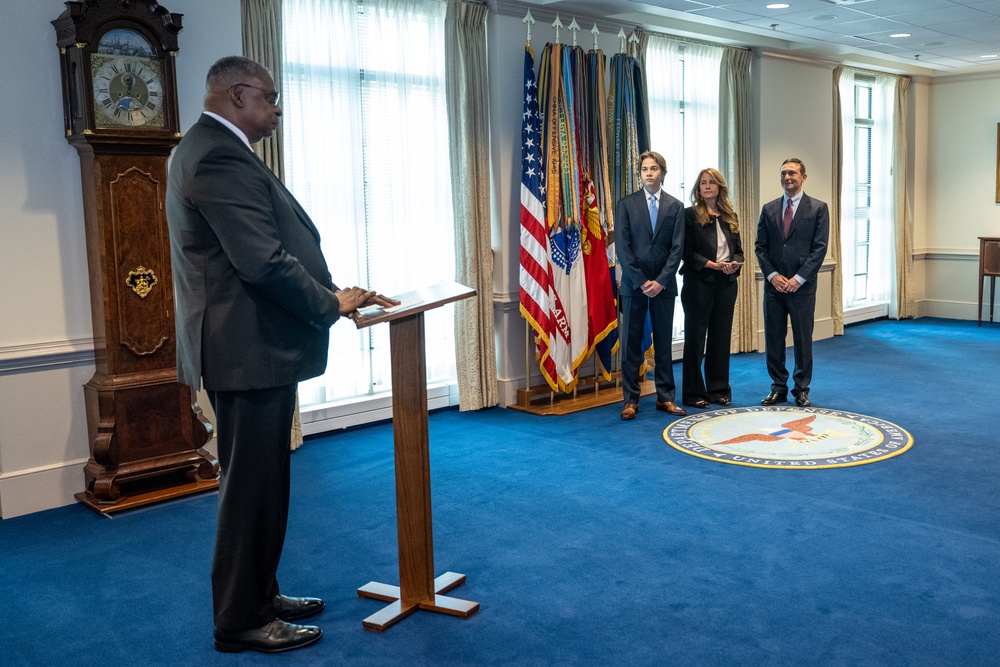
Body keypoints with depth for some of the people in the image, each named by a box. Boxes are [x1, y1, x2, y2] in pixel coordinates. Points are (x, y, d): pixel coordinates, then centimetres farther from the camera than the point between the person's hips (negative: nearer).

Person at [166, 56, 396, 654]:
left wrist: (331, 294, 9)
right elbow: (265, 263, -24)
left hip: (254, 346, 11)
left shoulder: (210, 149, 17)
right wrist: (331, 305, -10)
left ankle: (260, 593, 32)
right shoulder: (221, 158, -18)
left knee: (262, 480, 18)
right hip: (250, 350, -11)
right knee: (252, 484, 0)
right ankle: (242, 621, 15)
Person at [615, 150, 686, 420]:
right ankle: (631, 400, 7)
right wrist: (641, 281, -11)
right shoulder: (626, 204, 2)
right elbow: (622, 247, -4)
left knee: (663, 344, 7)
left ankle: (665, 397, 15)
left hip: (663, 284, 2)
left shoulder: (675, 206, 7)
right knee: (631, 344, 1)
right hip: (633, 284, -1)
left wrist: (661, 281, -10)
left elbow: (677, 248, 1)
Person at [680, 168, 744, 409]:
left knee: (721, 337, 9)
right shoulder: (690, 215, -3)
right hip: (699, 283, -5)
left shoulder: (730, 217, 12)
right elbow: (687, 251, -9)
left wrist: (735, 263, -8)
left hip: (726, 283, 5)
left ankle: (719, 389, 18)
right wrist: (713, 264, -18)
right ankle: (694, 393, 7)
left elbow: (738, 249, 14)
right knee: (695, 337, 0)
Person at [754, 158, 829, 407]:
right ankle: (778, 387, 17)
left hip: (802, 286, -3)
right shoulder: (769, 209, 9)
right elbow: (760, 246, 7)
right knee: (773, 340, 6)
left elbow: (819, 248, -5)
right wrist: (772, 275, -7)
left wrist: (798, 278, -12)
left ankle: (801, 389, 15)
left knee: (803, 340, 4)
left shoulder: (818, 208, 1)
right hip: (774, 285, 3)